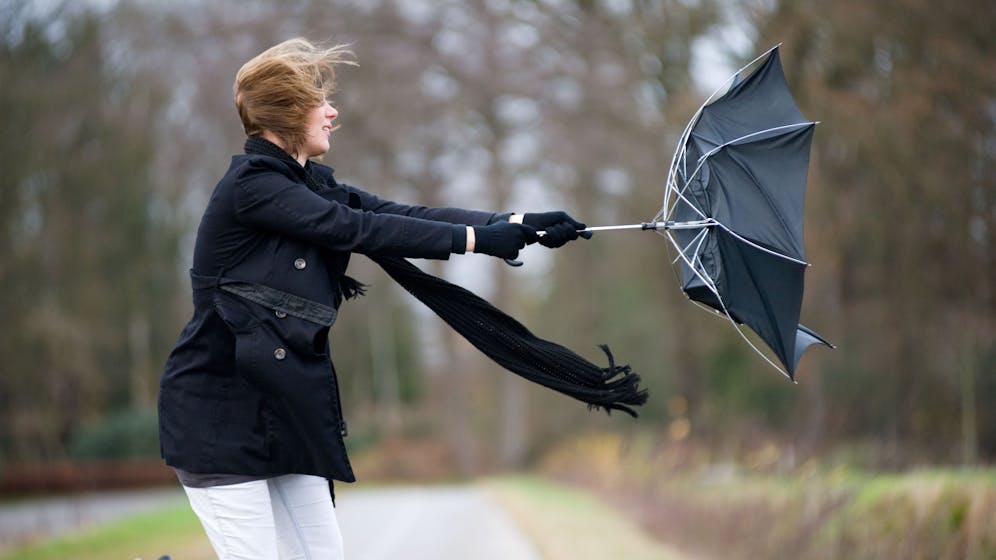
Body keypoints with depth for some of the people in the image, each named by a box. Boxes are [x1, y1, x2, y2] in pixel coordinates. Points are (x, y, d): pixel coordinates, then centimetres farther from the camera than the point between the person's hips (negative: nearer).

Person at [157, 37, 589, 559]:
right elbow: (360, 230, -21)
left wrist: (518, 223, -6)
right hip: (219, 412, -9)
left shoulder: (309, 184, 11)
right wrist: (478, 238, -19)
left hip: (279, 408, 9)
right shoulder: (251, 186, -16)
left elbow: (402, 214, 3)